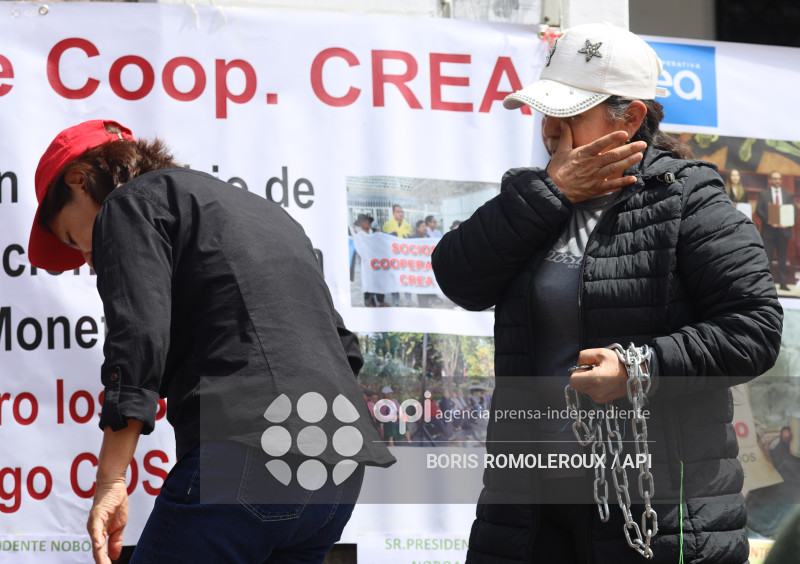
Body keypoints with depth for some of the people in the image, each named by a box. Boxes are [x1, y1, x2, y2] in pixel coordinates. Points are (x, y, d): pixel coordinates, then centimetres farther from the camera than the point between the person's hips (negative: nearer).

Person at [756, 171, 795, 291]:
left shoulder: (788, 194, 12)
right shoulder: (763, 194, 5)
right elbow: (758, 210, -2)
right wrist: (768, 220, -16)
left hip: (783, 229, 2)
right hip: (768, 229, -2)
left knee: (782, 258, 4)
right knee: (767, 257, -1)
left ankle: (783, 283, 6)